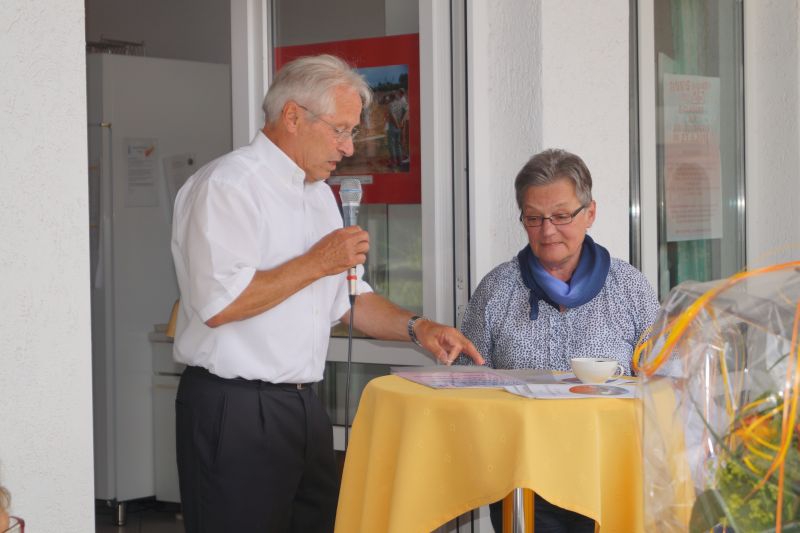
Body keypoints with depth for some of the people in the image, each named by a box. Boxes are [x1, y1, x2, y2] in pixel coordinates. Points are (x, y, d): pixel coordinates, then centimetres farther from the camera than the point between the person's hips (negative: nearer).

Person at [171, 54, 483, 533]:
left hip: (304, 405, 9)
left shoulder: (319, 193, 17)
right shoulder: (228, 184, -12)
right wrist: (318, 262, -15)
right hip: (235, 409, -8)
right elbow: (220, 305, -22)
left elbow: (347, 298, 23)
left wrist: (416, 328, 7)